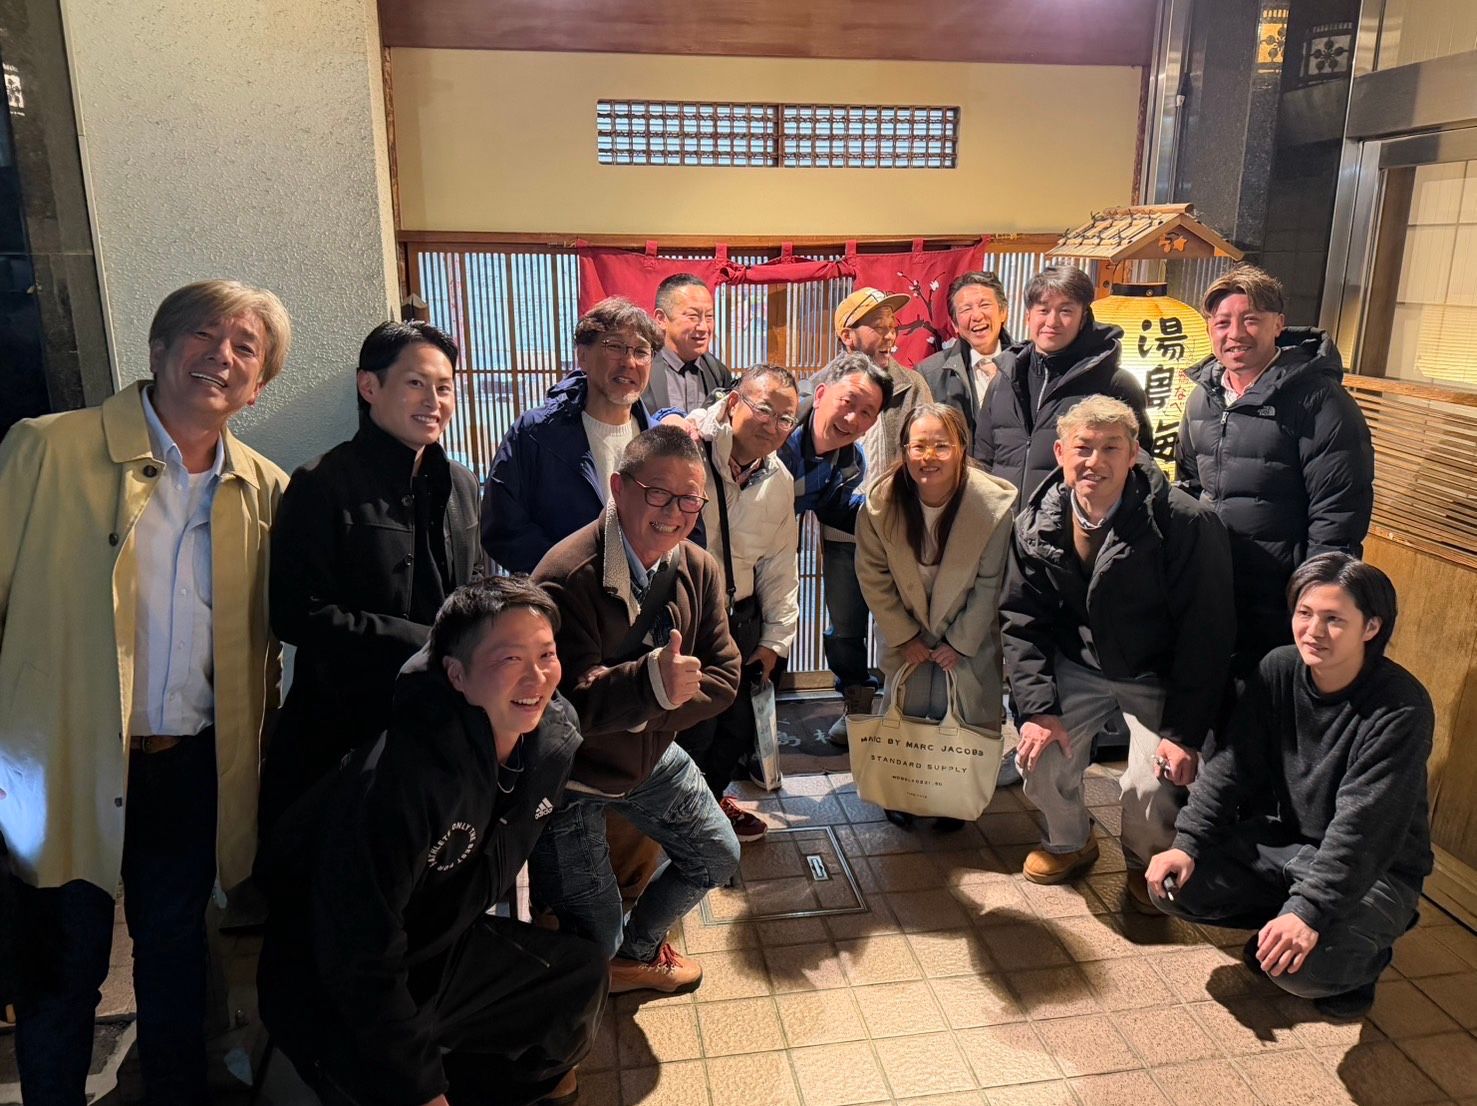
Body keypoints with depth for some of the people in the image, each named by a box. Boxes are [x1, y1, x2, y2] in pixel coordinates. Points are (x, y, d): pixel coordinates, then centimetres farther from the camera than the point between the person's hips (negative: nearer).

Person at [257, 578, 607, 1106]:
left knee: (582, 971, -1)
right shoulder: (398, 778, -34)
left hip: (445, 947, 7)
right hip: (331, 995, -6)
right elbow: (360, 955, -28)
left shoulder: (554, 737, -12)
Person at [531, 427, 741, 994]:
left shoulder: (698, 569, -6)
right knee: (594, 944, 0)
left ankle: (638, 952, 43)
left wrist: (649, 713, -20)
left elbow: (724, 676, -6)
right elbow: (570, 700, -36)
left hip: (651, 755, 7)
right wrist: (650, 681, -54)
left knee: (717, 856, 19)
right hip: (571, 772, -7)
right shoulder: (569, 576, -30)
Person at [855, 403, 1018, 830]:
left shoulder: (995, 504, -23)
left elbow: (989, 584, -13)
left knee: (965, 718, -4)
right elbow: (873, 577, -8)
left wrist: (960, 642, -10)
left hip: (970, 635, -1)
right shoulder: (880, 503, -19)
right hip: (908, 631, 1)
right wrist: (905, 637, -7)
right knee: (905, 714, 1)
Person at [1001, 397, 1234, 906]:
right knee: (1038, 757, -14)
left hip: (1157, 675, -3)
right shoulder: (1036, 524, -9)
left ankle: (1147, 864, 18)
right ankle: (1068, 843, 22)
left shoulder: (1186, 523, -22)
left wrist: (1184, 733, -19)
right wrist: (1038, 707, -15)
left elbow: (1206, 634, -18)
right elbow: (1023, 621, -4)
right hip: (1077, 667, 3)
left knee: (1154, 785, -19)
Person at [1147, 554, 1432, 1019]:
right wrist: (1187, 843, -17)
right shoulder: (1278, 670, -7)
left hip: (1375, 870, -5)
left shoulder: (1401, 707, -23)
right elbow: (1231, 766, -6)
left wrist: (1309, 910, -37)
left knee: (1302, 962, -29)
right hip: (1280, 839, 5)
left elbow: (1362, 827, -29)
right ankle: (1281, 913, 11)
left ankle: (1364, 957, 7)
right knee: (1174, 884, -14)